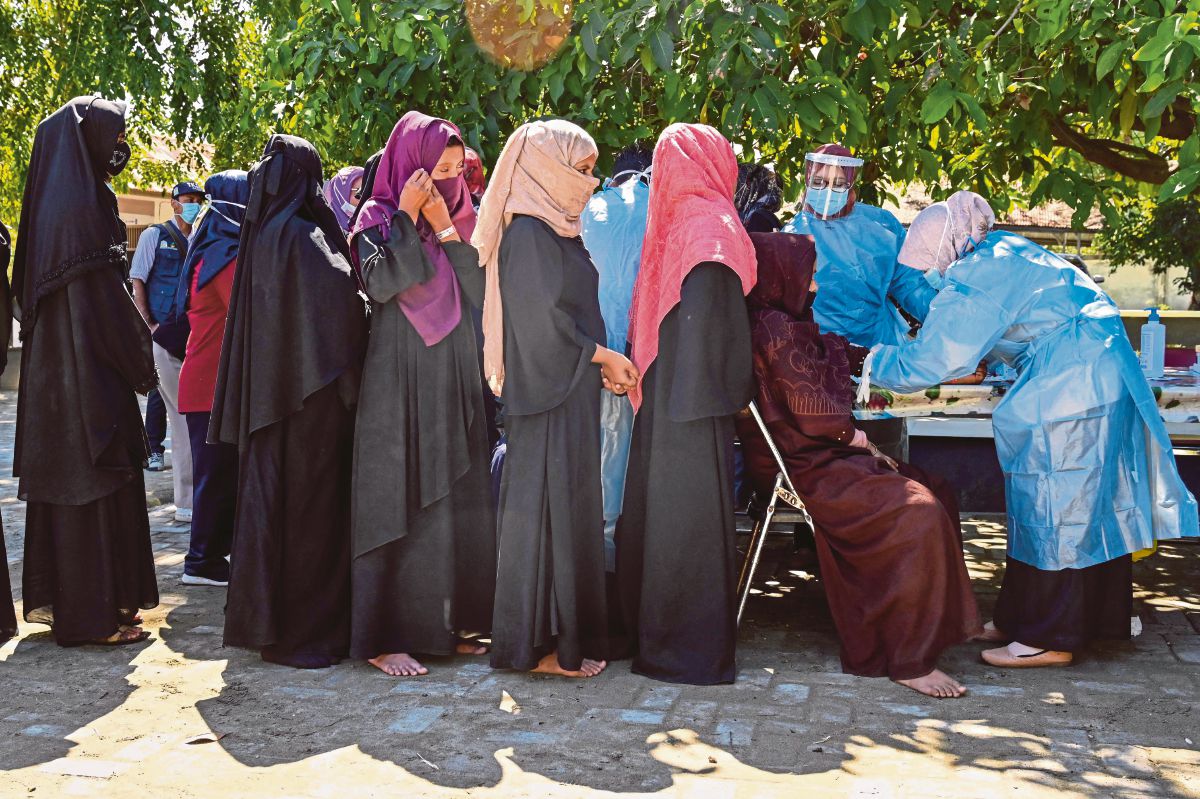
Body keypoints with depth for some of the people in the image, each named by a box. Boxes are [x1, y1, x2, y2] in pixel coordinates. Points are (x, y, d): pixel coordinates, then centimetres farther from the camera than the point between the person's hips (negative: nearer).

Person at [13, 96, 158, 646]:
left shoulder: (54, 201, 13)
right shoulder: (81, 204, -16)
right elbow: (101, 299, -21)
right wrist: (141, 364, -10)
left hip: (53, 374, 10)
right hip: (89, 374, -10)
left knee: (63, 477, 15)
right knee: (98, 485, -3)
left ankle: (56, 598, 26)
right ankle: (96, 614, 5)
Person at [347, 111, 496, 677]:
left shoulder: (461, 220, 13)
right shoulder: (378, 216, -2)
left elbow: (480, 293, 0)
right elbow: (380, 284, -19)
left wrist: (446, 229, -6)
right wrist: (407, 216, -14)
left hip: (454, 381, 6)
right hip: (399, 381, -6)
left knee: (456, 504, 7)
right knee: (399, 504, -5)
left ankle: (445, 625, 17)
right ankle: (382, 638, 2)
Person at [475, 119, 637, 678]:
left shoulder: (555, 229, 16)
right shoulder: (527, 232, -14)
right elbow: (543, 318, -19)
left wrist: (603, 361, 8)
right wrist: (603, 355, -10)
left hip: (570, 391, 10)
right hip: (547, 393, -10)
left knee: (569, 503, 12)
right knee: (548, 506, -4)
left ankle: (567, 632, 21)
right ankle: (541, 643, 4)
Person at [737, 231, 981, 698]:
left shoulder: (785, 322, 16)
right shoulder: (775, 327, -15)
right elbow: (810, 408, -17)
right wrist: (849, 434, -1)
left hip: (820, 454, 10)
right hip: (803, 468, -10)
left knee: (938, 493, 7)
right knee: (918, 513, -23)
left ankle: (943, 619, 17)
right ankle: (910, 661, -18)